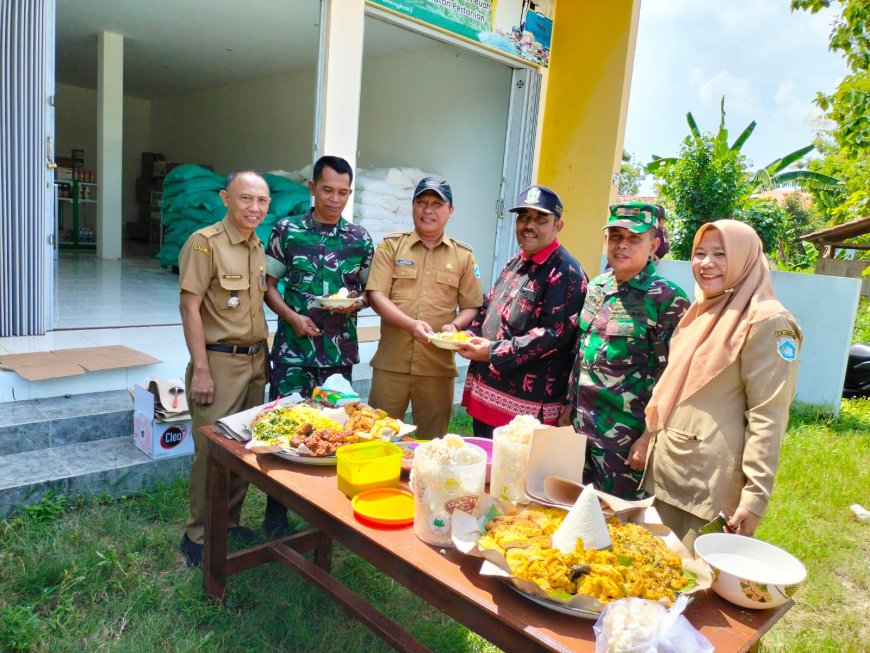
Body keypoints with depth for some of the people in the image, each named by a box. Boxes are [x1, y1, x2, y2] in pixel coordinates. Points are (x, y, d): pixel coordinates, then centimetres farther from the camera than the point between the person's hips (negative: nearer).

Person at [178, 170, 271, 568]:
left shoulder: (258, 247, 11)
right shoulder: (205, 243, -11)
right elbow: (190, 308, -14)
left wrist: (264, 354, 13)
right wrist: (201, 369, -17)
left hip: (255, 361, 7)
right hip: (219, 362, -7)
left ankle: (229, 523, 30)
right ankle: (198, 536, 17)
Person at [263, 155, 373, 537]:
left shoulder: (360, 239, 5)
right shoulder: (287, 231, 0)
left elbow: (369, 289, 12)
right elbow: (268, 284, 3)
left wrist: (357, 302, -10)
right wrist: (292, 316, -12)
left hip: (339, 349, 2)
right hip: (293, 347, -1)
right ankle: (275, 512, 19)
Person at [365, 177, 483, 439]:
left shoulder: (463, 256, 8)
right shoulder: (391, 246, 5)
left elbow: (472, 307, 9)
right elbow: (376, 295, -5)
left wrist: (454, 325, -13)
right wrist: (411, 324, -20)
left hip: (438, 366, 1)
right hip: (391, 363, 0)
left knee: (431, 443, 11)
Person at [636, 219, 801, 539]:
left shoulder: (767, 322, -13)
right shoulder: (700, 312, 11)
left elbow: (768, 418, -17)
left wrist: (755, 496, -19)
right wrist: (648, 437, 18)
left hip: (709, 484, -7)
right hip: (664, 470, 8)